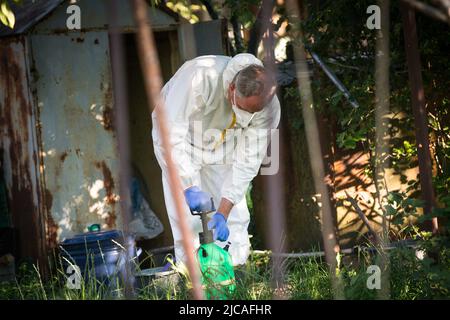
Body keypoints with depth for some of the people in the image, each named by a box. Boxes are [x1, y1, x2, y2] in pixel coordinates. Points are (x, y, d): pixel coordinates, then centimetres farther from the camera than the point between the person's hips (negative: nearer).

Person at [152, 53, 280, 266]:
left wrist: (223, 213, -32)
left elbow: (247, 161, -25)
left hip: (222, 148, 3)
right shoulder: (200, 77, -42)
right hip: (177, 132, -3)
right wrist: (189, 186, -48)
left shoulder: (269, 107, -29)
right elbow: (171, 136, -41)